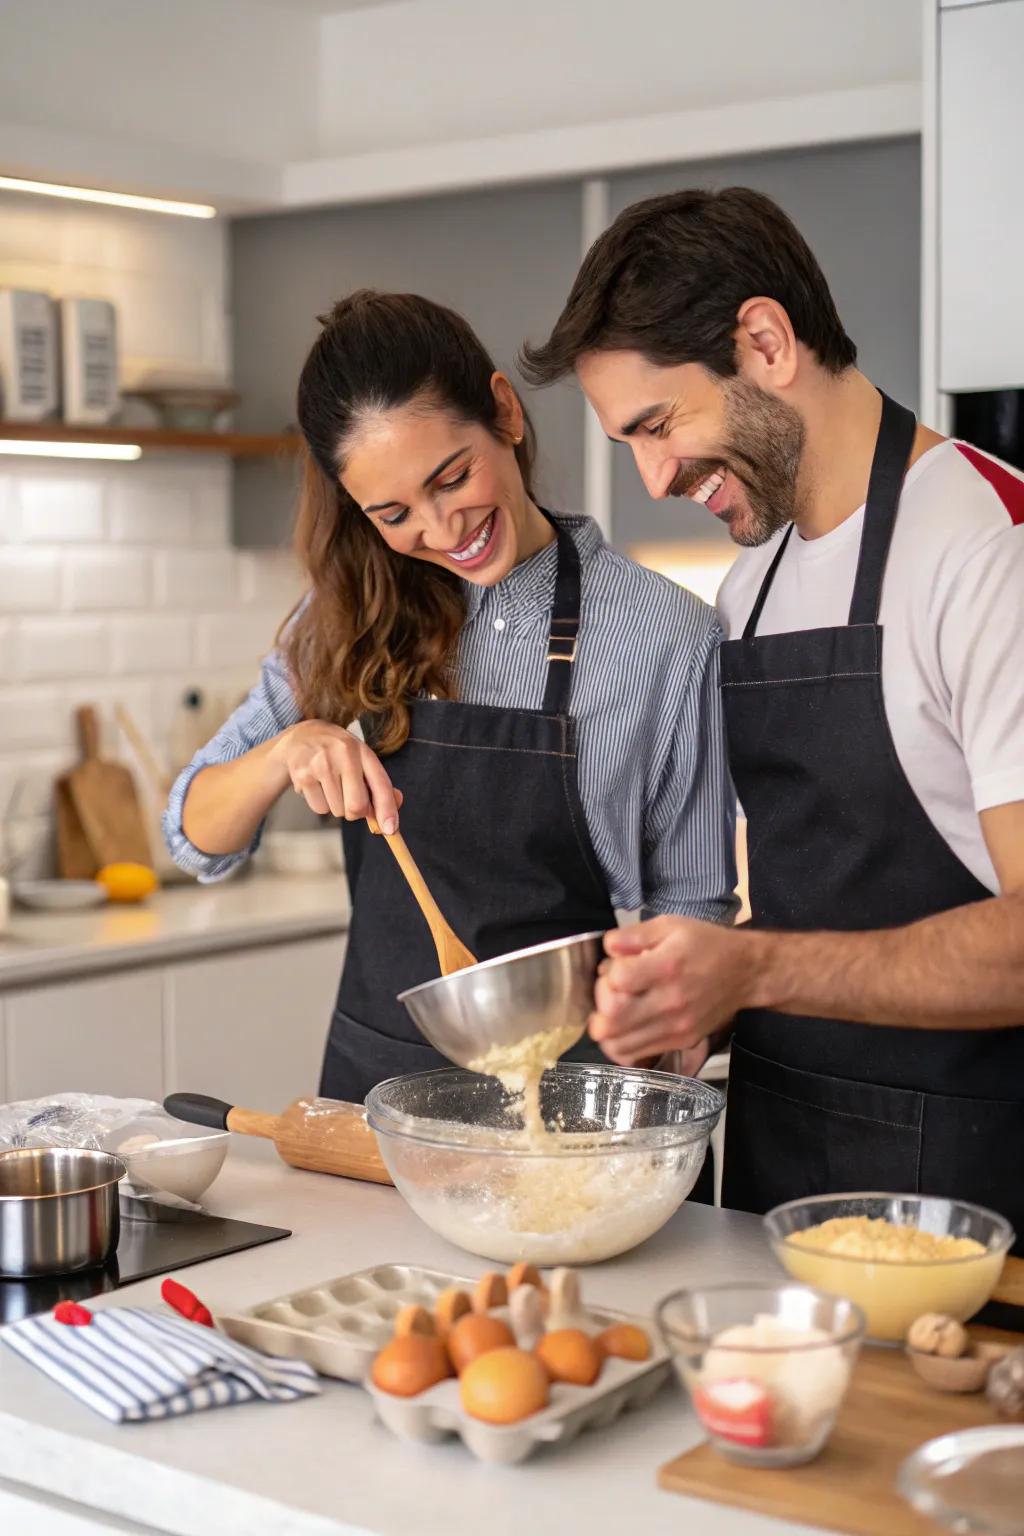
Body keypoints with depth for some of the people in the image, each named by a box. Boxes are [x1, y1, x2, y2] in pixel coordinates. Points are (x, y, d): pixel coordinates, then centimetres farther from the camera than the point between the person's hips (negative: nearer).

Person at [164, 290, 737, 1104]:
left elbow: (691, 901, 1)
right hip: (370, 1074, 3)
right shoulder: (354, 617, 4)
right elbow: (198, 839, 4)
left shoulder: (670, 636, -8)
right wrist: (288, 751, -15)